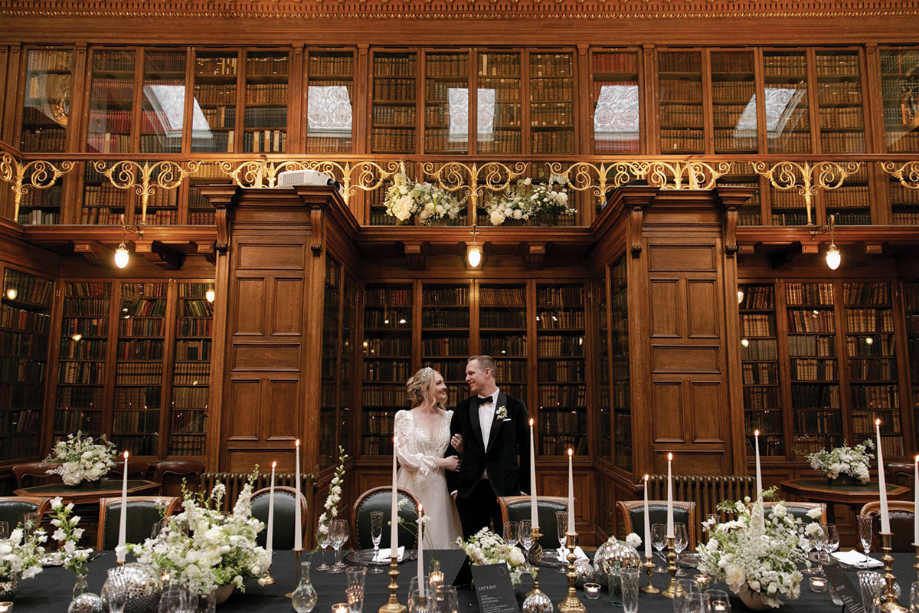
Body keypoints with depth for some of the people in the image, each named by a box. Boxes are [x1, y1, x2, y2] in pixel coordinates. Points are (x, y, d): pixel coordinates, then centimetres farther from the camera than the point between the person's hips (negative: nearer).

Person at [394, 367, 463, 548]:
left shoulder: (448, 417, 8)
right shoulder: (406, 417, -4)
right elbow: (404, 457, -11)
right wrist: (440, 462, -10)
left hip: (439, 489, 4)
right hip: (414, 489, -3)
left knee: (440, 536, 4)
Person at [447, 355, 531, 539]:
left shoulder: (515, 406, 1)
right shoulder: (462, 409, 8)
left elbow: (526, 448, 3)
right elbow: (452, 450, 15)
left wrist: (524, 486, 0)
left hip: (506, 489, -2)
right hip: (470, 490, 2)